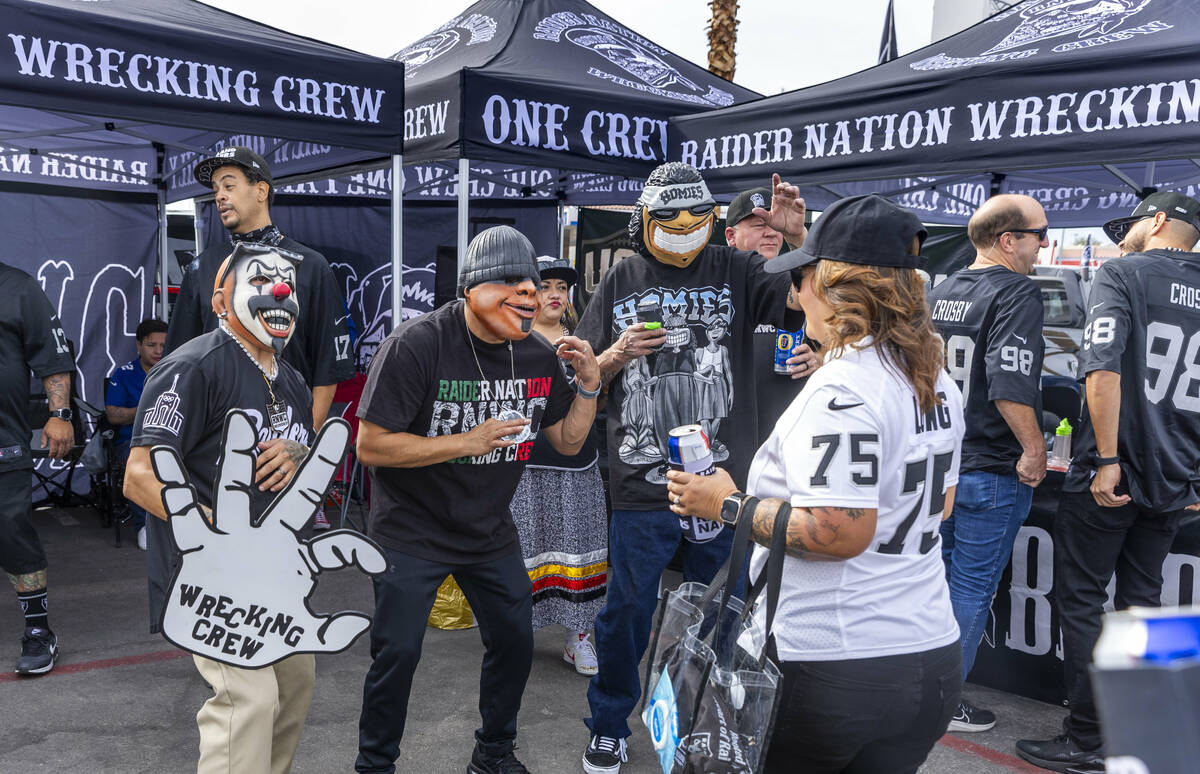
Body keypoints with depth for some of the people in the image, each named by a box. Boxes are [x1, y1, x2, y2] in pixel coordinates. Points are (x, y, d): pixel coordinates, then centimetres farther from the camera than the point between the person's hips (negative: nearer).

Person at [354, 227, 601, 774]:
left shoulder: (538, 356, -3)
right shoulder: (417, 344, -20)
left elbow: (568, 442, 7)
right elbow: (370, 445, -22)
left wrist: (589, 385, -10)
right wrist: (469, 442, -27)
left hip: (491, 533, 6)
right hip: (412, 532, -5)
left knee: (515, 643, 12)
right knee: (397, 653, 0)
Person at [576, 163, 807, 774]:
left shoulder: (738, 272, 2)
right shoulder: (621, 282, 6)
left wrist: (798, 238, -24)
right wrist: (620, 353, -12)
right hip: (641, 488, 0)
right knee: (626, 614, 10)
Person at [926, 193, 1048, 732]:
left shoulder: (939, 293, 8)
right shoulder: (1017, 292, -15)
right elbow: (1010, 382, -27)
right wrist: (1034, 448, -18)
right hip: (991, 469, -7)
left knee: (937, 576, 20)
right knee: (971, 589, 4)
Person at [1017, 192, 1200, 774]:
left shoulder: (1122, 274, -6)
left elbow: (1102, 369, -20)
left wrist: (1107, 459, -19)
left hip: (1110, 479, -6)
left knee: (1080, 601, 3)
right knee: (1142, 603, 16)